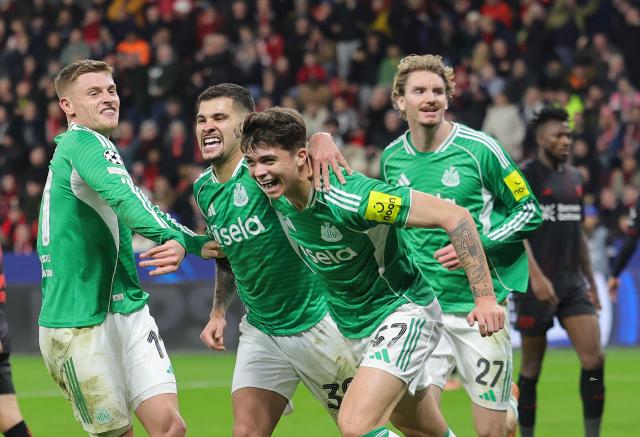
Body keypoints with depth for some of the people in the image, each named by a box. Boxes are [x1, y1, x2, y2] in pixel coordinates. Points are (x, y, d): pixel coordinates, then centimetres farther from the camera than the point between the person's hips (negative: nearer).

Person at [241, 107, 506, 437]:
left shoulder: (347, 196, -30)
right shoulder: (278, 197, -8)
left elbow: (454, 216, -29)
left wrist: (485, 297, -31)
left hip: (402, 311, -8)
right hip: (354, 329, 8)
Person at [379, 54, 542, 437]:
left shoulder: (479, 149, -9)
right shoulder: (392, 158, 4)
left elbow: (530, 211, -3)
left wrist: (476, 245, -14)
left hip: (479, 304, -3)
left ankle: (510, 405, 39)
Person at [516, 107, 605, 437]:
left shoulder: (574, 178, 14)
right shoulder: (523, 176, -7)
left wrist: (590, 282, 19)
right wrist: (536, 277, -24)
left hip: (572, 283, 6)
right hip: (537, 285, -6)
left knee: (594, 358, -8)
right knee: (532, 367, 2)